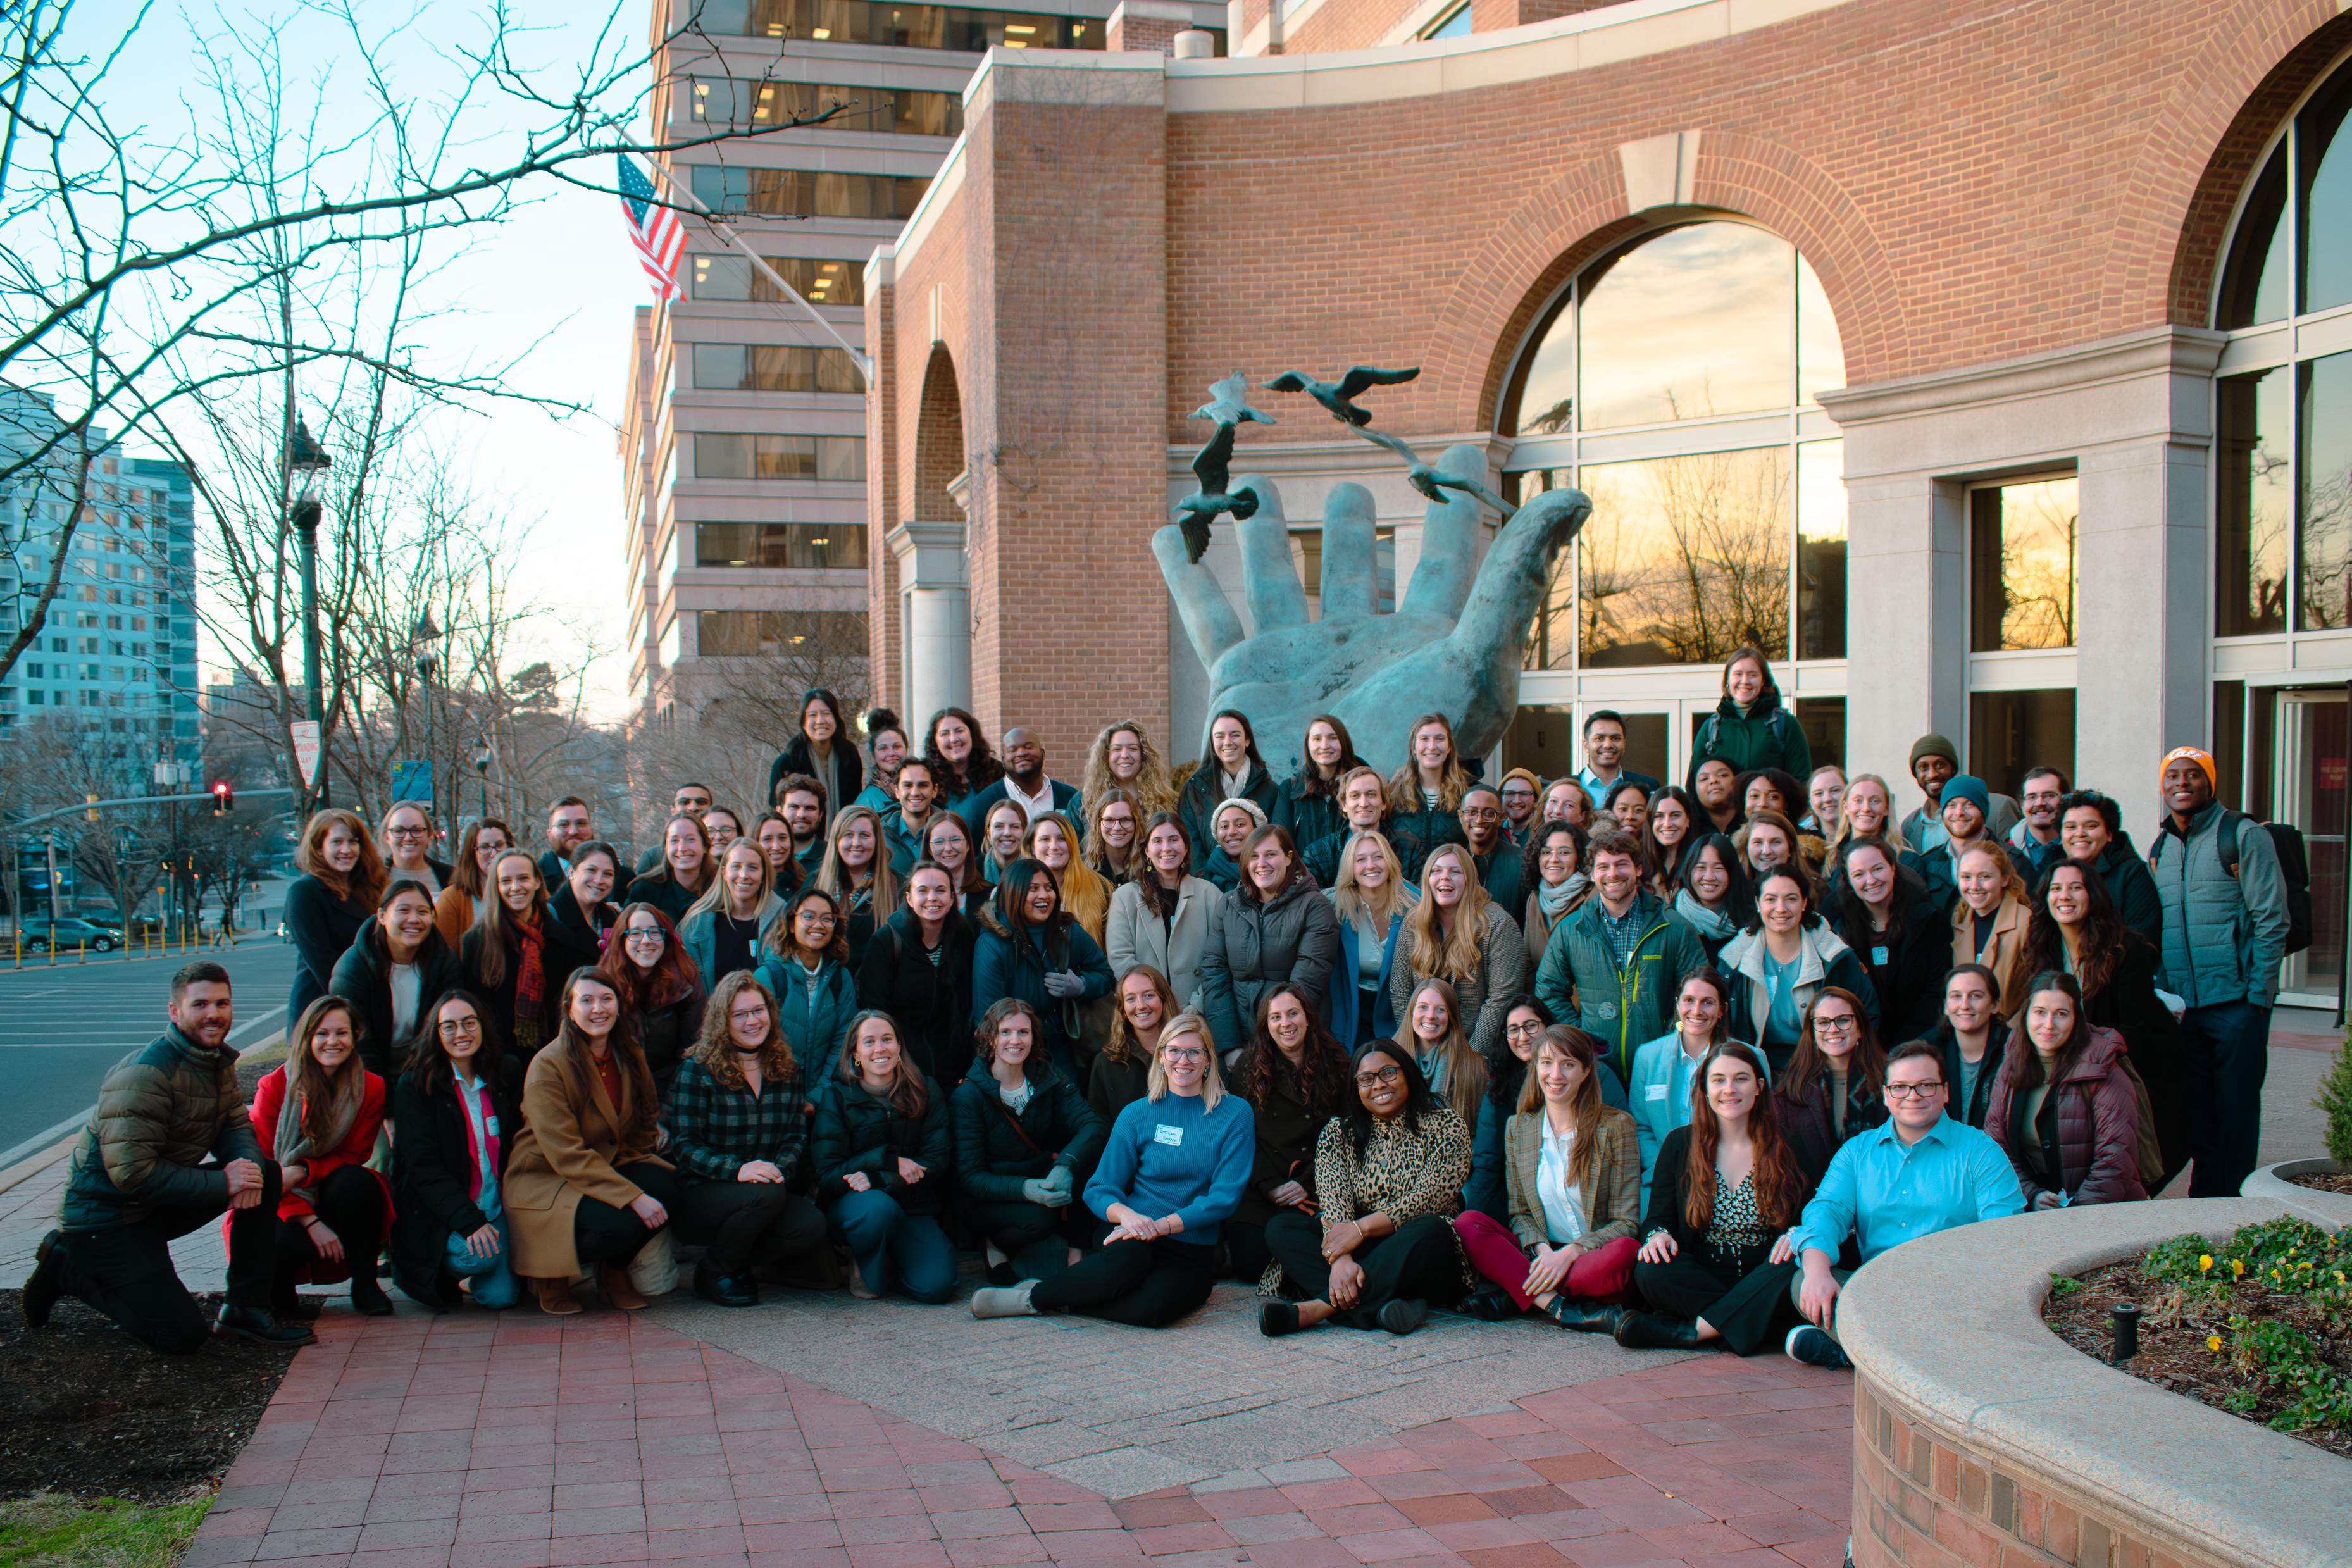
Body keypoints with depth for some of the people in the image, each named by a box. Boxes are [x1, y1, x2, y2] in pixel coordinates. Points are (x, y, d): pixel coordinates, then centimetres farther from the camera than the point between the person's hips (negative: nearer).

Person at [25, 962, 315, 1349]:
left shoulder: (218, 1061, 4)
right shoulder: (144, 1074, -25)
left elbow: (236, 1125, 8)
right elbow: (132, 1172, -29)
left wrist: (249, 1164, -17)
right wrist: (222, 1183, -27)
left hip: (162, 1201, 9)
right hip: (104, 1212, -9)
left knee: (266, 1173, -6)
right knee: (183, 1335, -13)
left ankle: (244, 1310, -1)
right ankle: (68, 1267, 5)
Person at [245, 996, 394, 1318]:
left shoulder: (371, 1088, -5)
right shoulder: (274, 1086, -10)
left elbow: (354, 1156, -2)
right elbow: (261, 1165, -11)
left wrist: (301, 1172, -24)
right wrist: (310, 1222, -23)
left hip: (332, 1195, 2)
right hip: (283, 1205, -2)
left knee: (359, 1182, -33)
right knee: (287, 1244, -35)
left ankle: (364, 1283, -14)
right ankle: (279, 1288, 5)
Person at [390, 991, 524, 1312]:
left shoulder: (507, 1074, 5)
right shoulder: (414, 1086, -7)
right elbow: (423, 1166, -15)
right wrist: (468, 1220, -25)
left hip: (495, 1208, 3)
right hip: (438, 1212, -3)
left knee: (501, 1296, -16)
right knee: (479, 1257, -31)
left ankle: (466, 1281, 22)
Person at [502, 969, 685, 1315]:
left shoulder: (630, 1055, 2)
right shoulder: (547, 1066, -18)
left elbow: (646, 1120, 14)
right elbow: (566, 1155, -23)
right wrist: (632, 1196, -31)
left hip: (612, 1165, 6)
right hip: (543, 1180, -6)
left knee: (666, 1185, -25)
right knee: (619, 1224, -32)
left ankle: (614, 1270, 2)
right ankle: (550, 1273, 0)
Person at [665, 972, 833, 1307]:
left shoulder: (786, 1068, 9)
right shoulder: (698, 1069, -5)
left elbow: (797, 1135, 8)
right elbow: (685, 1145, -10)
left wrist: (780, 1169, -16)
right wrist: (737, 1169, -27)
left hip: (770, 1193, 4)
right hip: (700, 1194, -4)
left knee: (813, 1226, -26)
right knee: (767, 1194, -35)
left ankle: (742, 1263, 4)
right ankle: (715, 1272, -7)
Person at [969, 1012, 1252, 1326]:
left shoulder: (1235, 1114, 2)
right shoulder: (1136, 1115, 4)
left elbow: (1224, 1196, -6)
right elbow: (1100, 1189, 3)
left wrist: (1162, 1225, -18)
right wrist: (1126, 1214, -21)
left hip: (1192, 1251, 0)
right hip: (1130, 1233, 0)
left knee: (1151, 1307, -34)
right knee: (1126, 1257, -39)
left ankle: (1038, 1299, -15)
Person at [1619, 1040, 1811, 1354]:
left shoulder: (1787, 1146, 5)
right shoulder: (1679, 1144, 8)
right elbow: (1658, 1216, 9)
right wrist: (1657, 1235, -15)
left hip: (1762, 1277, 0)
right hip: (1699, 1278, 0)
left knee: (1796, 1273, -34)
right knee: (1650, 1271, -30)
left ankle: (1690, 1330, -28)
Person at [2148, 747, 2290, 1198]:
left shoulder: (2243, 836, -5)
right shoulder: (2160, 847, 13)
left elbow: (2272, 919, -7)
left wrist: (2259, 993, -12)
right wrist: (2163, 992, 8)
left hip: (2236, 1003, -5)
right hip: (2183, 1005, 5)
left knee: (2236, 1109, 0)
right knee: (2198, 1112, 10)